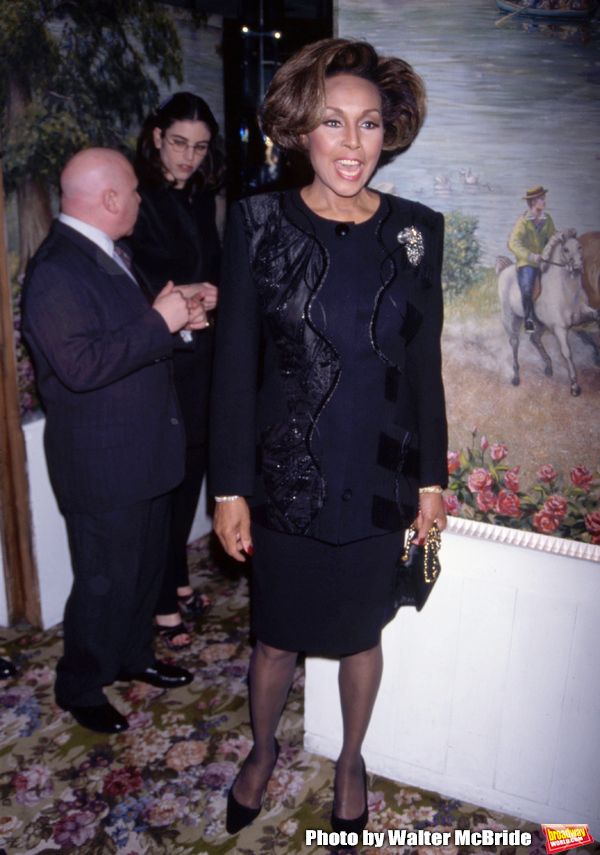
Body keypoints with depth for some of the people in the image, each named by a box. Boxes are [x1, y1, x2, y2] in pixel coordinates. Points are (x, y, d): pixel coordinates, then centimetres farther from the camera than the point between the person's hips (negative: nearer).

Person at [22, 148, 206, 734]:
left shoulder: (104, 254, 11)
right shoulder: (56, 271, -22)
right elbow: (81, 365, -30)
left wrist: (173, 317, 6)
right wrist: (158, 322, -25)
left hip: (142, 450, 10)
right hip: (101, 463, -9)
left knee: (146, 565, 22)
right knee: (106, 581, 6)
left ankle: (132, 655, 43)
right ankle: (80, 688, 29)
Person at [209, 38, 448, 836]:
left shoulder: (418, 230, -2)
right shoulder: (259, 222, -8)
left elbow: (425, 366, 3)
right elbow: (234, 364, -6)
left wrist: (432, 477, 4)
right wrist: (230, 487, -6)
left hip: (378, 483, 1)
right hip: (286, 479, -1)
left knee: (361, 634, 19)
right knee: (276, 637, 17)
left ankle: (350, 761, 48)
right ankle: (263, 750, 49)